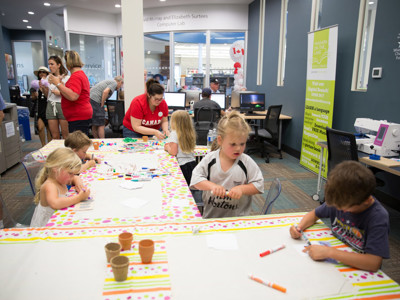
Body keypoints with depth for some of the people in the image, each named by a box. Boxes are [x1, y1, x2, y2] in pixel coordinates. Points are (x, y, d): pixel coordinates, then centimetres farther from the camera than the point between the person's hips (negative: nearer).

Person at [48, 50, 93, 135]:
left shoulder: (76, 76, -14)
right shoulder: (81, 74, 19)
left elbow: (73, 96, -28)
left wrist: (58, 84, -19)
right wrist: (61, 83, 20)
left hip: (78, 118, -11)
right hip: (80, 116, 11)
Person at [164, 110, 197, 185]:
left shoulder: (174, 133, -11)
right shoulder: (190, 133, 8)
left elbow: (173, 152, -17)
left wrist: (167, 147, 3)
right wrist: (170, 145, 22)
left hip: (182, 166, -7)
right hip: (193, 163, 7)